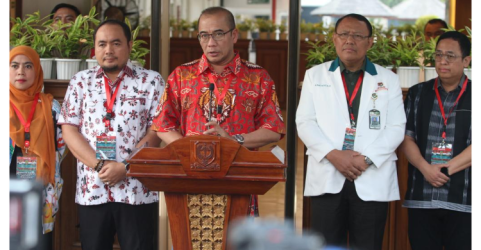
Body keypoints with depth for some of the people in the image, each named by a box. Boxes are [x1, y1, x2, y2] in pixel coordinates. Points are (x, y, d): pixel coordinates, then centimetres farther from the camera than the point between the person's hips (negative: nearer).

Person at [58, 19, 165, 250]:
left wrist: (125, 167, -14)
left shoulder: (151, 81, 4)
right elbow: (69, 131, 3)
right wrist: (100, 166, -11)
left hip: (137, 191, -2)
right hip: (91, 191, 2)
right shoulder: (80, 82, 10)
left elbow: (157, 132, -3)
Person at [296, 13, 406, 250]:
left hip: (372, 180, 0)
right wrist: (333, 154, -12)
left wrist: (367, 159, -12)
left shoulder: (388, 79, 10)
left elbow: (396, 128, 2)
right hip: (327, 178, 0)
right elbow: (305, 122, 3)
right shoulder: (315, 75, 12)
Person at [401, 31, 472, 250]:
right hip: (421, 198, 2)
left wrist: (446, 169, -10)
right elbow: (406, 137, 6)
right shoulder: (417, 94, 12)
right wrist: (426, 168, -10)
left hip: (463, 201, -2)